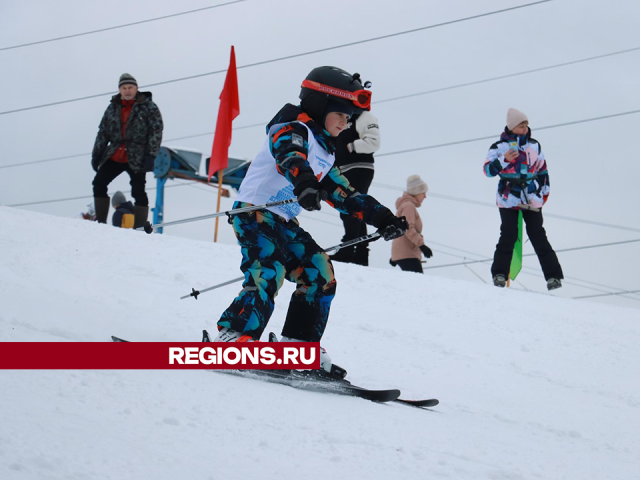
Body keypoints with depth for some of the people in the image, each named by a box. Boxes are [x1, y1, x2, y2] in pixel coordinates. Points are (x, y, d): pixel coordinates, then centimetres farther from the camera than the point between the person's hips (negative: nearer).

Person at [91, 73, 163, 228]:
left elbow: (156, 132, -5)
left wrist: (151, 156, -12)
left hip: (136, 158, -5)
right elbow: (103, 132, 17)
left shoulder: (148, 107, -1)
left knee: (138, 192, -7)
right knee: (99, 183, -1)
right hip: (114, 156, 5)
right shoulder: (113, 107, 13)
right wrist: (96, 154, 11)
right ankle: (100, 221, 7)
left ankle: (140, 226, -2)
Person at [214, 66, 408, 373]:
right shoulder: (293, 129, -9)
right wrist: (303, 182, -55)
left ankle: (300, 345, 7)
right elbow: (288, 154, -34)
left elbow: (343, 195, 27)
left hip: (284, 221, 10)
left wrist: (382, 218, 21)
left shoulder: (324, 153, 20)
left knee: (320, 274, 4)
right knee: (268, 274, -26)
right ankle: (233, 338, -28)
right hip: (253, 210, -10)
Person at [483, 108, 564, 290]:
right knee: (509, 235, -11)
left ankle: (553, 275, -1)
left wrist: (544, 190, 19)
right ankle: (500, 274, -5)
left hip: (532, 199, 2)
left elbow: (542, 169, 23)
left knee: (538, 236, -1)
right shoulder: (499, 147, 2)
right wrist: (504, 160, -21)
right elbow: (488, 170, -5)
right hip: (509, 198, -2)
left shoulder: (534, 145, 12)